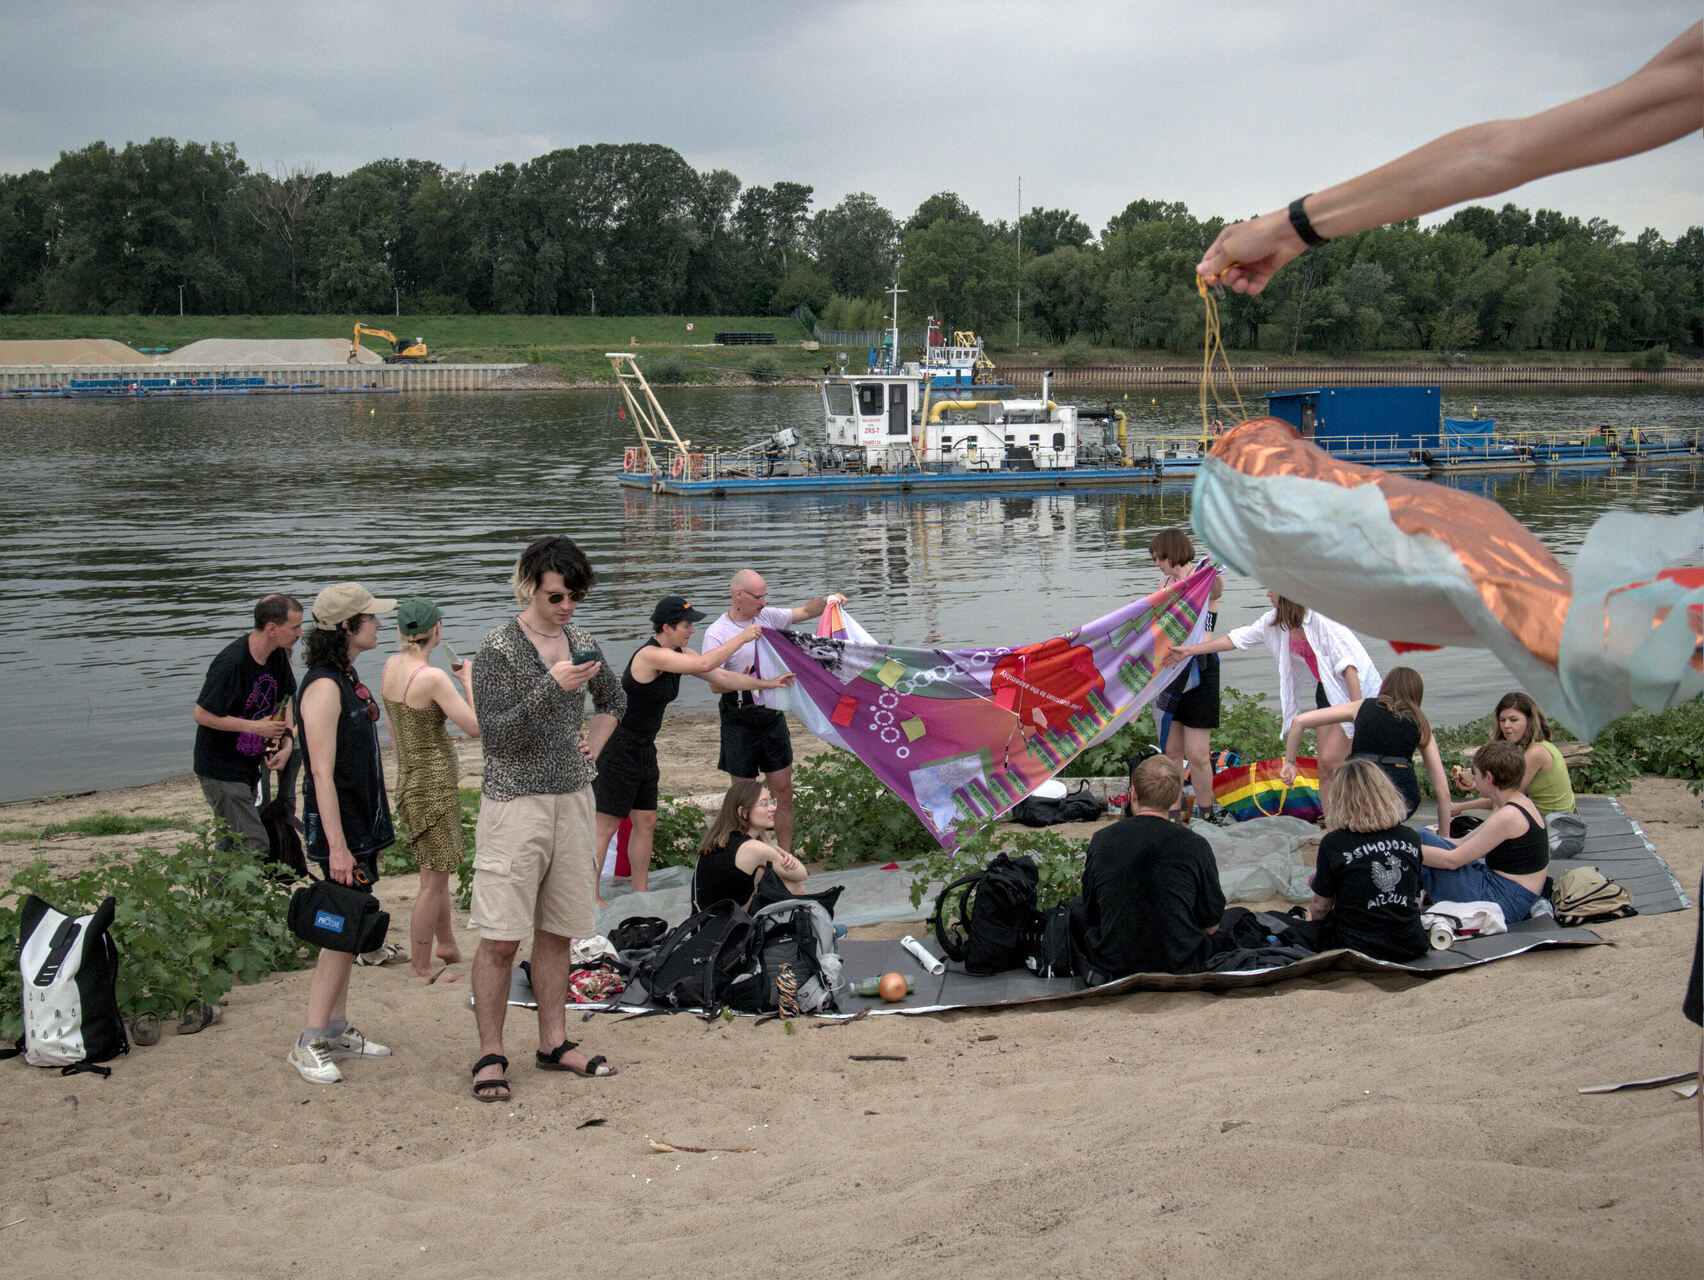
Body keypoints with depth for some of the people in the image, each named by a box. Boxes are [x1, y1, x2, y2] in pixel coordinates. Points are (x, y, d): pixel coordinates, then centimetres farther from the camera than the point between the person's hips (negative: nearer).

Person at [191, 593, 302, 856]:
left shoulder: (277, 655, 0)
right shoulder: (231, 664, -23)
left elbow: (283, 702, 12)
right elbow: (201, 715, -19)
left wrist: (287, 745, -5)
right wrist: (255, 727, -21)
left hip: (250, 762, 8)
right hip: (221, 769, -8)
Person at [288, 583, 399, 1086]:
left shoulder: (348, 678, 12)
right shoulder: (324, 686, -18)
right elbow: (322, 772, -22)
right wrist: (337, 845, -24)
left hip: (361, 822, 9)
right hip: (338, 825, -9)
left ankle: (337, 1030, 21)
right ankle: (309, 1044, -1)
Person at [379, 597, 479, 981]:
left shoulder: (390, 666, 3)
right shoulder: (433, 678, -22)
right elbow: (475, 727, -20)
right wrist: (469, 682, -8)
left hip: (409, 779, 9)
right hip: (435, 785, -9)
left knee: (438, 871, 23)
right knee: (433, 880, 1)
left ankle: (448, 946, 36)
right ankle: (420, 968, 9)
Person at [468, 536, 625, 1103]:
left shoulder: (580, 643, 10)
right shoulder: (500, 648, -9)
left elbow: (614, 699, 30)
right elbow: (496, 736, -16)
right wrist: (553, 686, -22)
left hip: (573, 799, 6)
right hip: (516, 802, -6)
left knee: (558, 930, 11)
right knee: (500, 937, -5)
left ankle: (553, 1042, 21)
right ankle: (490, 1055, 2)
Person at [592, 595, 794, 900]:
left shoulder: (679, 656, 6)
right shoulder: (650, 655, -23)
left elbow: (723, 677, 11)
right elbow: (705, 664, -30)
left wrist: (767, 683, 5)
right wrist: (742, 638, -19)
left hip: (643, 750, 10)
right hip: (618, 751, -10)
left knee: (646, 824, 11)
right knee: (605, 827, -4)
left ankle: (640, 895, 19)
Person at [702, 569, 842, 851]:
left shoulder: (767, 616, 5)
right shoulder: (716, 634, -11)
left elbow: (805, 611, 16)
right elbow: (715, 683, -16)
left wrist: (826, 601, -4)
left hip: (773, 718, 5)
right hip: (741, 724, -5)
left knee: (783, 791, 7)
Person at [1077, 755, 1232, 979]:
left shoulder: (1101, 840, -6)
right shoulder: (1195, 847, -12)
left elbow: (1090, 912, 7)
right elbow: (1211, 925, -1)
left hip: (1111, 966, 1)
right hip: (1179, 967, -1)